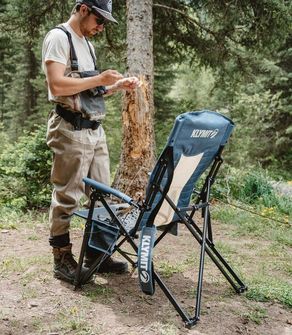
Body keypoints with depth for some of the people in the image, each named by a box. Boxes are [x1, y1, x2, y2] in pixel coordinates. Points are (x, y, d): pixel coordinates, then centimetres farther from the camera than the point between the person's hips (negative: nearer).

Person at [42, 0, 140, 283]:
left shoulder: (87, 44, 21)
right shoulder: (58, 37, -6)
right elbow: (56, 84, -18)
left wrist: (117, 86, 9)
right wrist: (99, 79, -15)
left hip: (95, 130, 9)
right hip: (71, 131, -9)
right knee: (66, 198, -4)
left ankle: (95, 255, 20)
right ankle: (62, 260, 7)